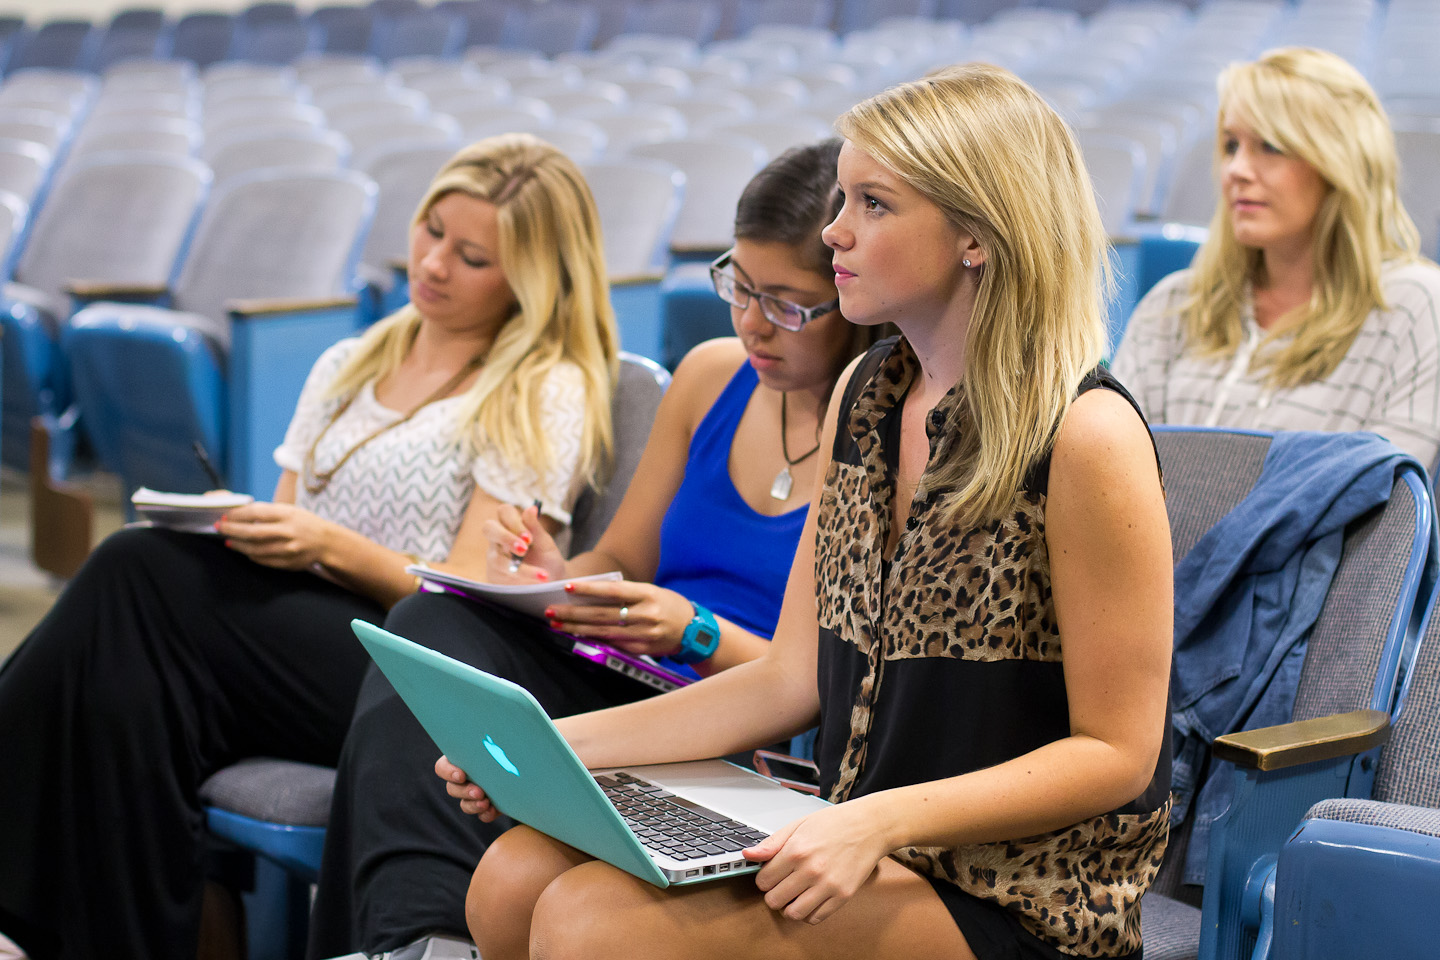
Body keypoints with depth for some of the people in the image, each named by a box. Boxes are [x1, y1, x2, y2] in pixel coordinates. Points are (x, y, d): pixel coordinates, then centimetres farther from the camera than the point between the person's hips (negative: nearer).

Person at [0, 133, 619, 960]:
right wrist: (238, 525, -3)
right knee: (125, 694, -30)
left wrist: (332, 548, -18)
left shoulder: (546, 397, 3)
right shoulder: (347, 367, 24)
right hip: (292, 645, 6)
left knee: (143, 574, -27)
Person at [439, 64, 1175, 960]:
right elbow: (792, 679, 10)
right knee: (513, 877, -12)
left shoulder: (1084, 435, -15)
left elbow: (1115, 752, -13)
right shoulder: (865, 394, 9)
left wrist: (884, 820, -24)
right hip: (855, 837, 7)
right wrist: (554, 746, 3)